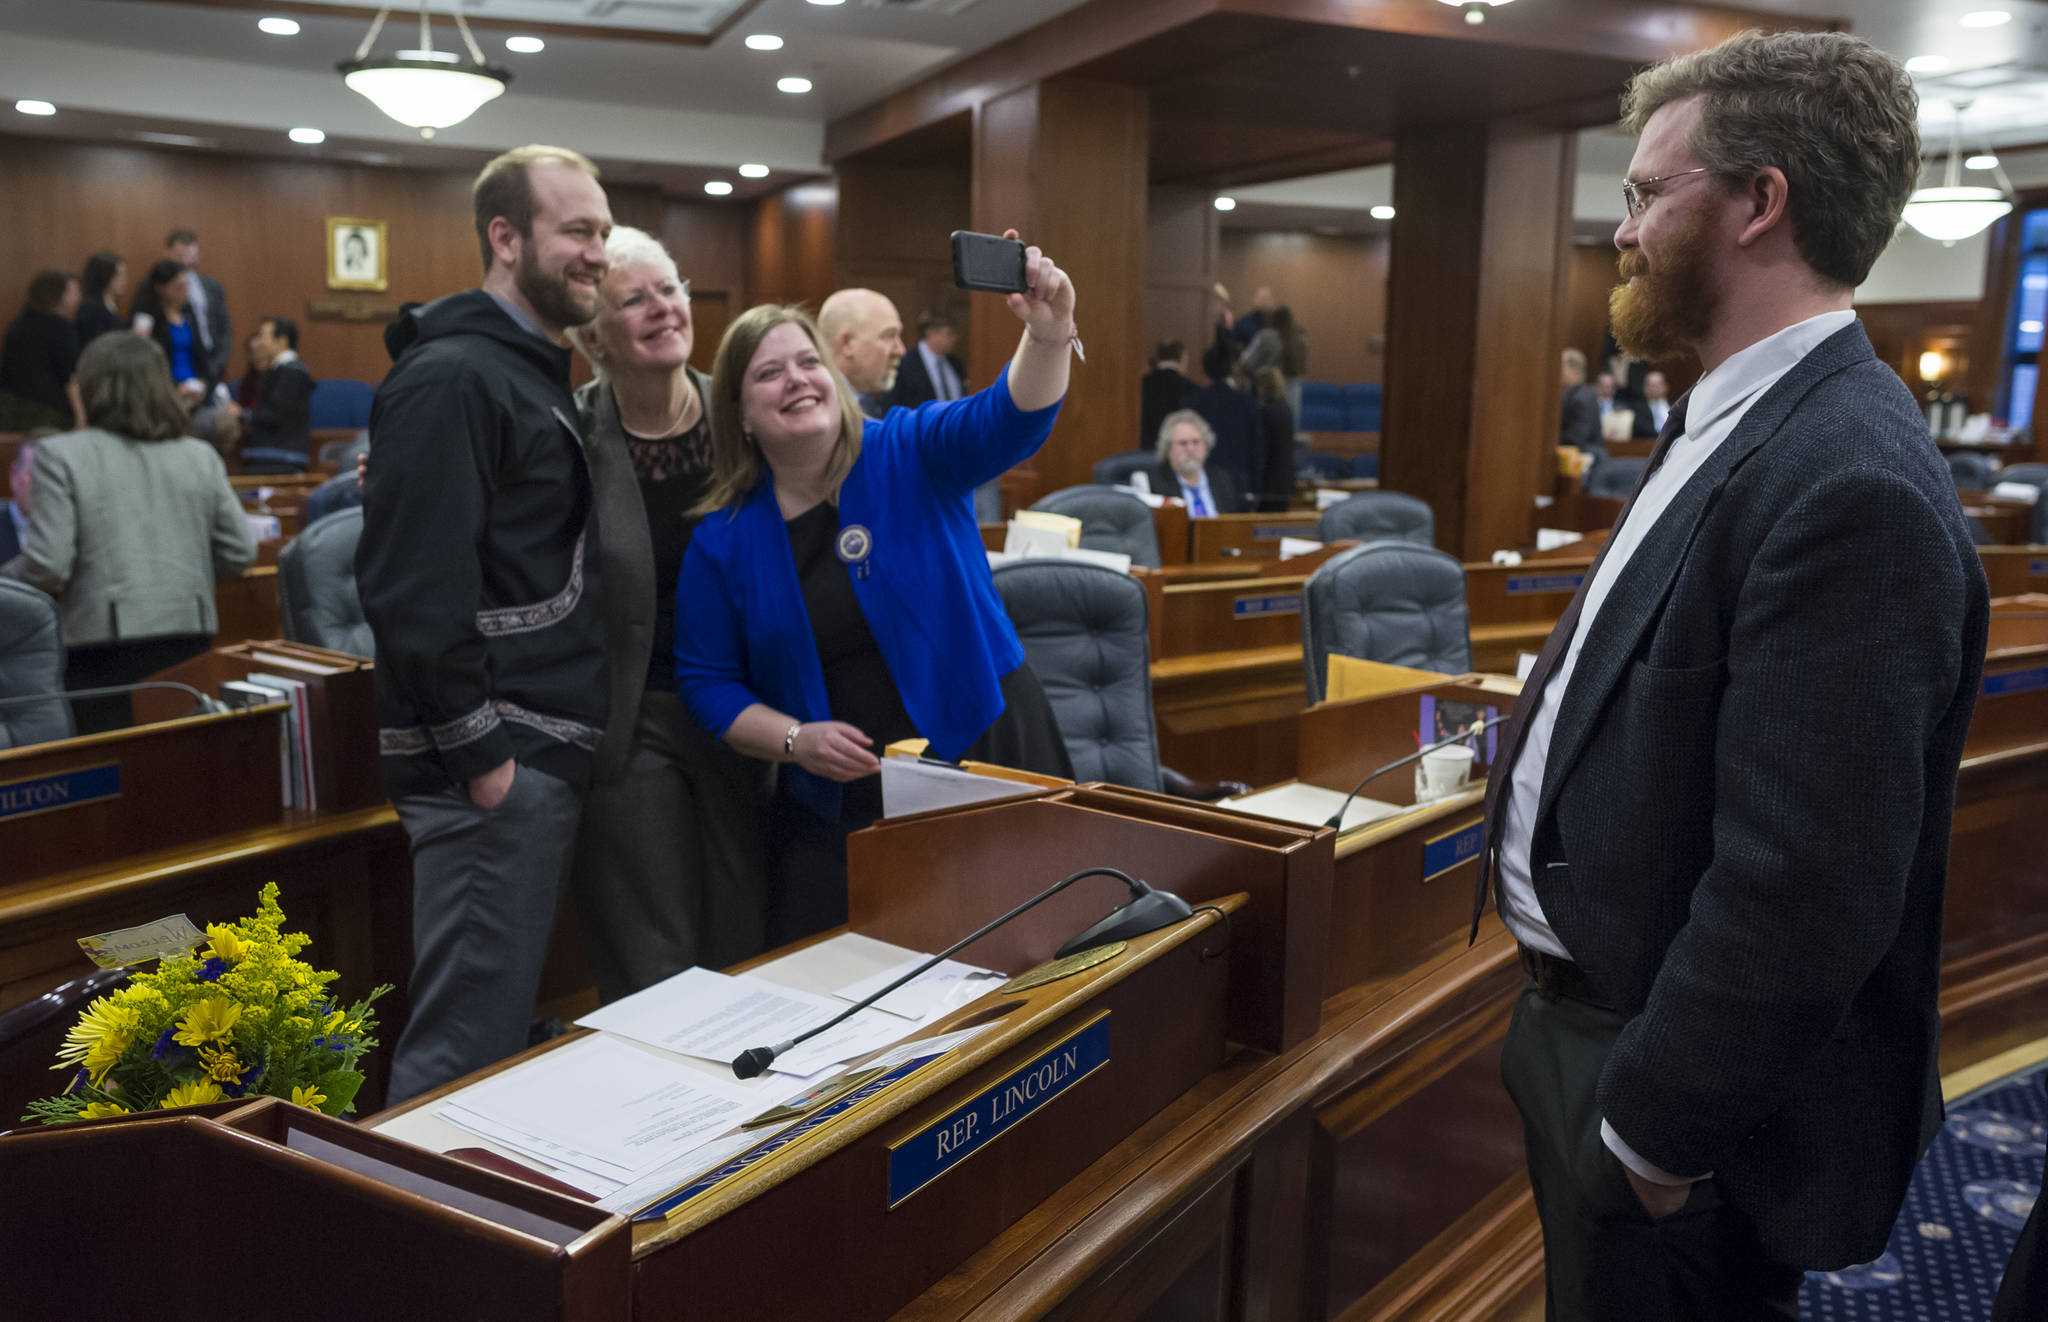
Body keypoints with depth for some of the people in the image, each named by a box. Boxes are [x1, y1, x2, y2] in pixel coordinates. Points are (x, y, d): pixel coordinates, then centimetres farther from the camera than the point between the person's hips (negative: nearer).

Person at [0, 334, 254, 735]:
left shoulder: (61, 455, -4)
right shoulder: (201, 456, 6)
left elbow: (48, 564, -10)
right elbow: (239, 554, 6)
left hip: (104, 644, -3)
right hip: (190, 642, 4)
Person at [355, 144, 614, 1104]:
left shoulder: (537, 372, 18)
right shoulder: (451, 378, -14)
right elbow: (413, 586, -22)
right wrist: (478, 753, -19)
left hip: (544, 751, 10)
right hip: (491, 767, -10)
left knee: (501, 1025, 18)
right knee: (469, 1039, -3)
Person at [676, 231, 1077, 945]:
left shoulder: (910, 455, -4)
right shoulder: (723, 540, 1)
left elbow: (1008, 422, -21)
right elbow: (708, 679, 5)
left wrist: (1048, 334, -40)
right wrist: (794, 740, -12)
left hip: (987, 756, -1)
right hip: (838, 808, 2)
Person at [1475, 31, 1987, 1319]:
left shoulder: (1850, 488, -27)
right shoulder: (1735, 427, 5)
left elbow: (1799, 905, -28)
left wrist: (1651, 1126, -19)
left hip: (1680, 1073, -8)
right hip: (1585, 1008, 8)